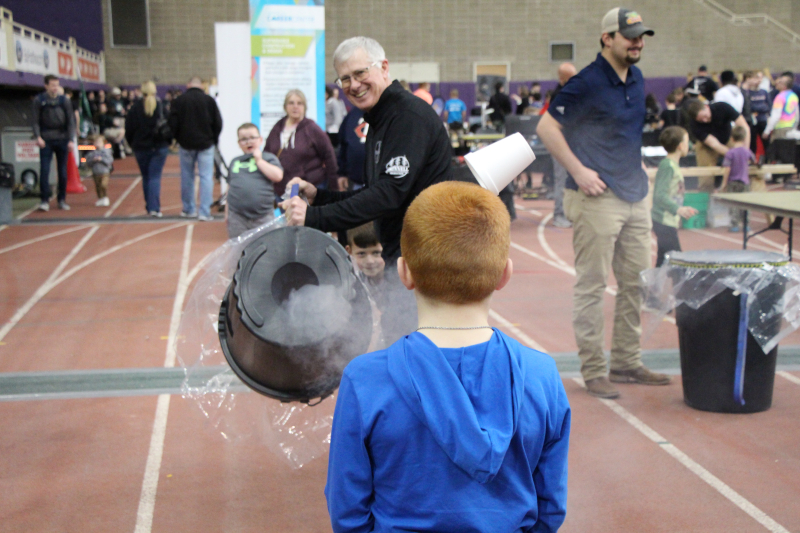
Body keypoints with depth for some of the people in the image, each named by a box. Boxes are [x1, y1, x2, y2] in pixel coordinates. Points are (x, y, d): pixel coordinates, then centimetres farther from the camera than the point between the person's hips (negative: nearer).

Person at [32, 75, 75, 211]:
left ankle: (62, 200, 16)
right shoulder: (39, 100, 1)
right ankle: (45, 200, -2)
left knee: (63, 171, 6)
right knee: (44, 170, -7)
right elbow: (35, 120, 0)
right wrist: (38, 137, -12)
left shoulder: (64, 100, 4)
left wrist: (71, 140, -3)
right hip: (46, 140, -1)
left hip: (62, 140, 2)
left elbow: (70, 121, 5)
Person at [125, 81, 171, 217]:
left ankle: (149, 206, 20)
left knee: (146, 178, 14)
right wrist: (168, 141, 13)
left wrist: (132, 144, 14)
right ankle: (154, 207, -14)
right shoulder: (162, 106, -5)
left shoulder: (135, 107, -3)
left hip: (140, 147, 1)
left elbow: (128, 129, 0)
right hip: (160, 147, -1)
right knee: (155, 177, -2)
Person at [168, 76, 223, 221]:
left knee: (187, 177, 12)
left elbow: (173, 123, -2)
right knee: (206, 177, -1)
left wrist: (179, 138, 14)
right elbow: (218, 123, -1)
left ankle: (189, 210, 19)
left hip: (186, 144, 1)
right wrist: (214, 139, 13)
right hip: (206, 144, -1)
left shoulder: (179, 101, -2)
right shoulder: (209, 100, -3)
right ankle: (204, 212, -6)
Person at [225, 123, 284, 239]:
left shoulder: (269, 158, 4)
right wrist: (227, 210, 17)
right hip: (237, 216, 3)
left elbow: (278, 176, -14)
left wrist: (259, 160, -8)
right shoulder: (235, 162, 15)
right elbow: (230, 187, 19)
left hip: (263, 216, -3)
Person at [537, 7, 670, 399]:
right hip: (598, 197, -9)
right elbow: (546, 126, -14)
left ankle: (627, 363, 24)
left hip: (635, 196, 9)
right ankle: (593, 371, 6)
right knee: (591, 285, -1)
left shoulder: (637, 80, 13)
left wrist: (636, 164, 15)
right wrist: (578, 171, -17)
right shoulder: (587, 82, -12)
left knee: (636, 283, 13)